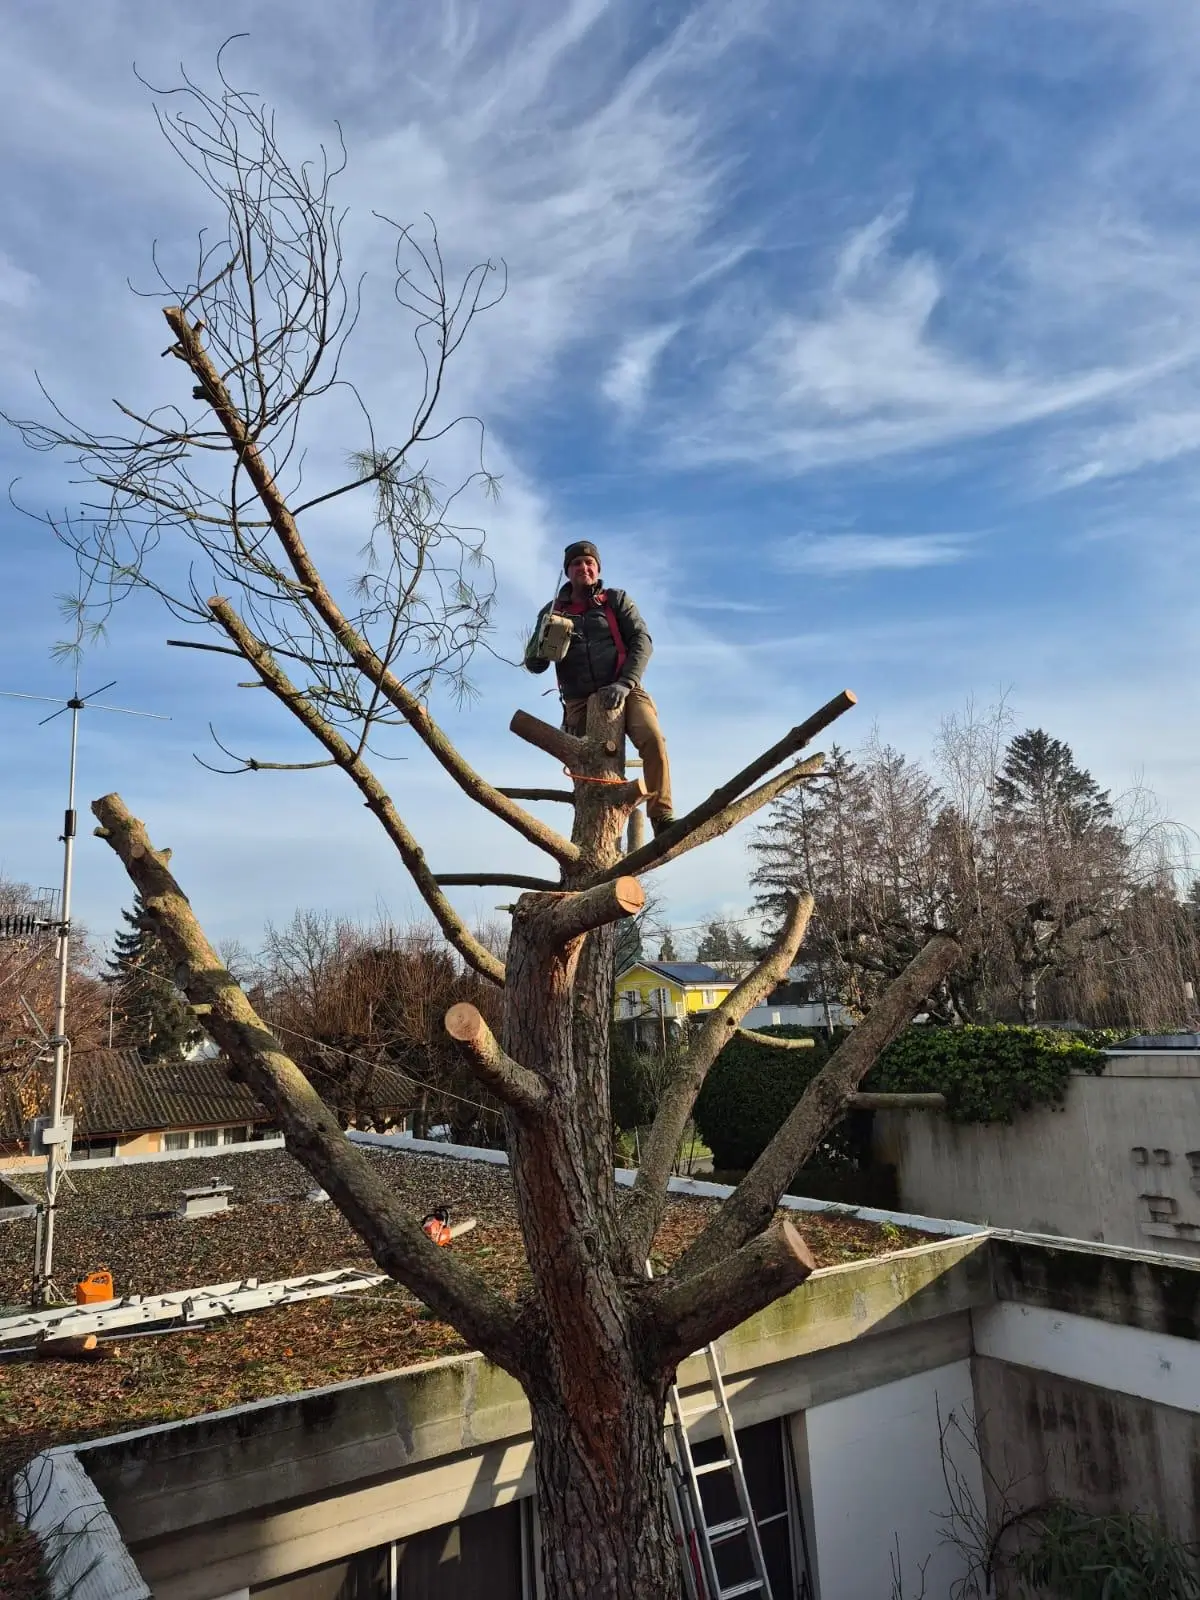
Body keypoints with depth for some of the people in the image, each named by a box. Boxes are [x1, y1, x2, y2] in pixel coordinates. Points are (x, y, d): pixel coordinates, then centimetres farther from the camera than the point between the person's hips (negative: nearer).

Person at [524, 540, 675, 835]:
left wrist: (625, 684, -18)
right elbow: (534, 664, 8)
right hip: (579, 701, 2)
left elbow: (642, 640, -2)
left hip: (622, 692, -2)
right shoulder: (553, 611, 12)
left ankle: (662, 818, -26)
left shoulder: (616, 600, 9)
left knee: (653, 739, -26)